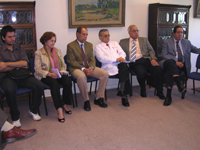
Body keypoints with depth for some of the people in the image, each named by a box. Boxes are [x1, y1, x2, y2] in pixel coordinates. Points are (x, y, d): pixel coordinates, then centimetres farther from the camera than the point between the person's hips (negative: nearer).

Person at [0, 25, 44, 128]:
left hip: (22, 75, 3)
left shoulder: (20, 49, 19)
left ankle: (33, 110, 1)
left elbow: (25, 63, 0)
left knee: (40, 86, -22)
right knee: (10, 90, -38)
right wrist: (18, 65, -1)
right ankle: (15, 117, -15)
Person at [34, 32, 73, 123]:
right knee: (55, 84, -37)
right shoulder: (39, 53, 2)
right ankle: (59, 110, -34)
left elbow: (63, 65, 15)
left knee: (68, 82, -29)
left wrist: (61, 72, -8)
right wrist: (49, 74, -20)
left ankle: (65, 104, -8)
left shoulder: (58, 51, 16)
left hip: (59, 74, 4)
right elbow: (37, 69, -5)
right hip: (46, 76, -4)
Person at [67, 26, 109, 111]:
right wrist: (83, 69, -21)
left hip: (89, 68, 5)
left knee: (105, 74, -17)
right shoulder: (71, 46, -2)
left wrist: (91, 67, -14)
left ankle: (98, 98, -7)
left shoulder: (89, 45, 16)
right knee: (81, 77, -40)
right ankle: (86, 100, -20)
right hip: (77, 68, -5)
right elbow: (72, 61, -9)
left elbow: (92, 59, 9)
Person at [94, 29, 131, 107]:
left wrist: (122, 58, -6)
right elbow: (102, 58, -5)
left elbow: (122, 53, 19)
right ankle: (124, 94, -27)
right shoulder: (98, 47, 13)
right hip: (109, 67, -4)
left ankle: (122, 91, -33)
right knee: (125, 72, -32)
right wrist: (116, 59, -13)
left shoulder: (115, 43, 30)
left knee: (124, 65, -34)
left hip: (120, 65, 4)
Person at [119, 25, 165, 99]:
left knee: (159, 70, -28)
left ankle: (159, 92, -10)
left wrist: (153, 59, -5)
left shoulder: (144, 40, 23)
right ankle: (143, 90, -4)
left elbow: (151, 50, 15)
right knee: (142, 73, -35)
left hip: (146, 60, 2)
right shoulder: (123, 42, 18)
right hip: (134, 63, -2)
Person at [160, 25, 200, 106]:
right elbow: (164, 55, -2)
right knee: (170, 62, -39)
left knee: (170, 70, -32)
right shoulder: (167, 42, 11)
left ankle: (168, 95, -37)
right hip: (170, 63, -2)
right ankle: (179, 84, -54)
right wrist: (176, 62, -14)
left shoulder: (186, 42, 22)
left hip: (182, 65, 2)